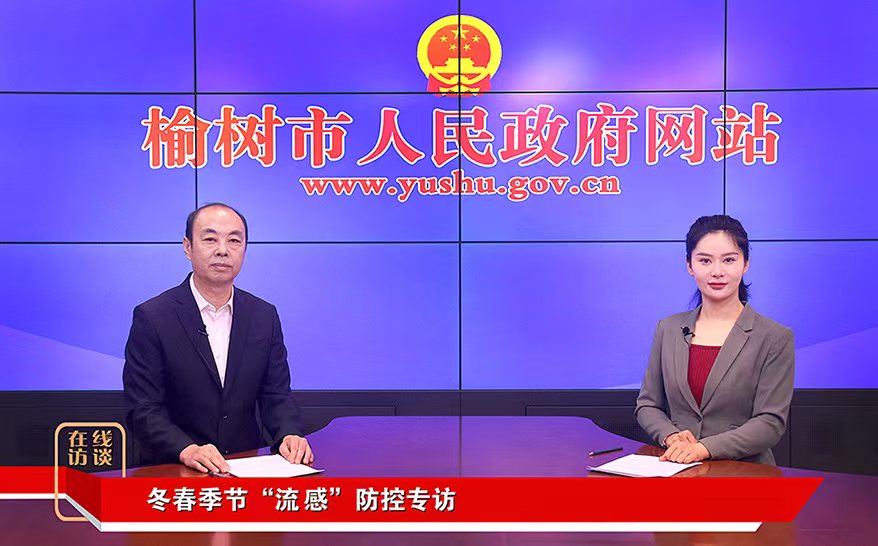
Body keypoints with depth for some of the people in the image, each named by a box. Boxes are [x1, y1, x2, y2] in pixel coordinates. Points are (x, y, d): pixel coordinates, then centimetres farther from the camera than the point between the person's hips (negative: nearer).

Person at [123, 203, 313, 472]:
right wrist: (187, 450, -24)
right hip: (173, 471, -2)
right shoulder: (151, 317, -4)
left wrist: (290, 435, -12)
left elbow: (275, 394, 9)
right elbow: (143, 409, -7)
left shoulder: (265, 316, 8)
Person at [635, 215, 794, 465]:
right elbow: (647, 405, 14)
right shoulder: (668, 329, 12)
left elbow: (771, 422, -6)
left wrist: (704, 448, -17)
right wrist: (671, 436, -7)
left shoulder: (776, 338, 0)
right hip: (676, 472, 3)